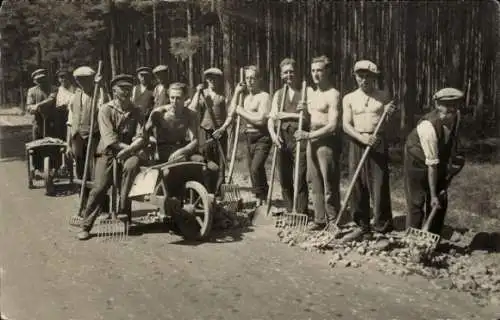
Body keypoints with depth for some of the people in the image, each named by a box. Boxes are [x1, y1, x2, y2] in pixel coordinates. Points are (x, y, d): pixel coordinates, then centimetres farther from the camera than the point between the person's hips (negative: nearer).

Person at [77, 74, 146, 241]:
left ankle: (123, 209, -24)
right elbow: (109, 139, -12)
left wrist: (128, 150, -21)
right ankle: (86, 226, -1)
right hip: (107, 152, -1)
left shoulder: (135, 112, 6)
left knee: (132, 164, -33)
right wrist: (127, 146, -17)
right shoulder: (106, 110, -3)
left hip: (128, 152, 2)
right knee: (99, 188, -13)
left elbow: (140, 138, -4)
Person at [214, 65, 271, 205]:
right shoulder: (244, 95, 13)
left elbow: (260, 120, -21)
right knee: (253, 170, 14)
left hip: (262, 138, -8)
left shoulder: (264, 96, -9)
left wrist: (242, 111, -12)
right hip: (248, 137, 8)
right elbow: (232, 112, 9)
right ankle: (262, 197, 27)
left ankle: (260, 199, -9)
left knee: (256, 168, -22)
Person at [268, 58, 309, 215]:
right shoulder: (279, 94, 16)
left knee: (300, 180, -7)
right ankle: (289, 213, 20)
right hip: (282, 139, 5)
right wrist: (273, 133, -12)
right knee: (284, 180, 9)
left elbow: (308, 116, -10)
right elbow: (271, 118, 7)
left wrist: (286, 115, -10)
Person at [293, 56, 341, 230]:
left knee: (329, 183, -5)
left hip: (327, 140, -8)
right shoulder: (310, 91, 15)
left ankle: (333, 221, 2)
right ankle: (319, 219, 16)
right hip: (312, 139, 8)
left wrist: (309, 135, -20)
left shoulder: (332, 94, -10)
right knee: (315, 182, 9)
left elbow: (332, 126, -18)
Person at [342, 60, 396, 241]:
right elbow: (346, 125, -1)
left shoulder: (383, 97, 7)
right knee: (357, 186, 2)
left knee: (380, 185, -4)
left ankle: (382, 228, 5)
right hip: (357, 143, 1)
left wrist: (389, 114, -12)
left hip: (378, 143, -1)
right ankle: (362, 227, 12)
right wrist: (362, 138, -18)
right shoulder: (349, 98, 7)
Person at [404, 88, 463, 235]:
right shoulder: (429, 126, -35)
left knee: (441, 203, 8)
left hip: (440, 162, 7)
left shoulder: (454, 118, -14)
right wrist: (433, 195, -26)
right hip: (418, 162, -7)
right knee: (417, 204, -5)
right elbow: (432, 164, -31)